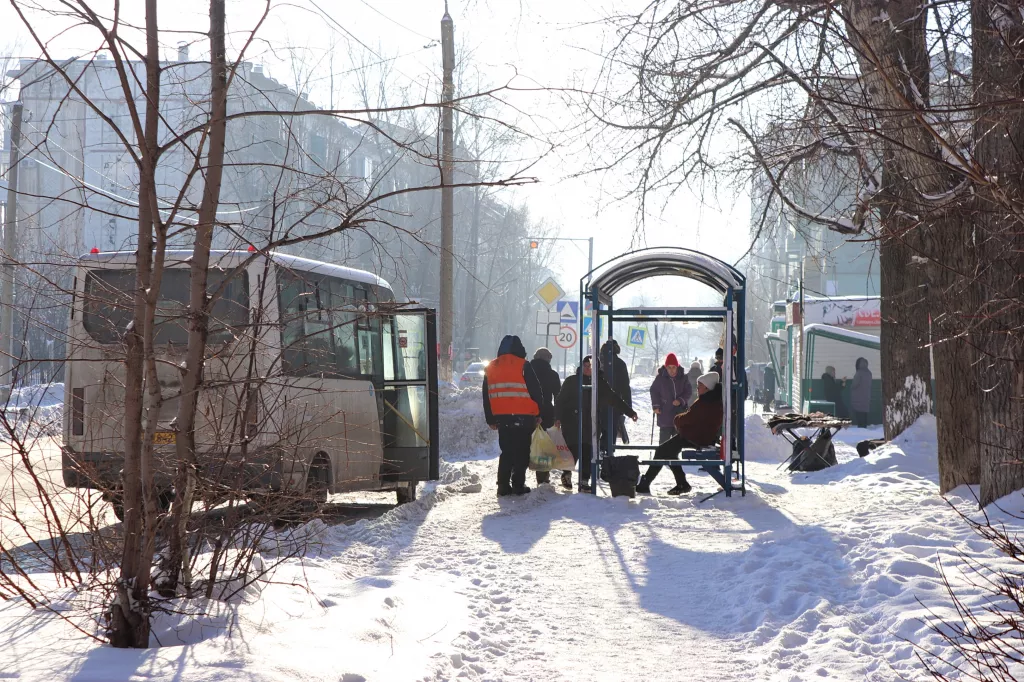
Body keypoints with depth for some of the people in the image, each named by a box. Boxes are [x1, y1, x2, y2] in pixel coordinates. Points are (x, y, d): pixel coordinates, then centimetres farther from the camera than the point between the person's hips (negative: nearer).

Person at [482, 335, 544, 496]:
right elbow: (536, 391, -6)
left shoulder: (491, 368, 10)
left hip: (501, 417, 5)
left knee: (506, 452, 13)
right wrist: (538, 414, 3)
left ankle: (503, 486, 8)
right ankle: (518, 485, -3)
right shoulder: (523, 366, -6)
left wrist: (491, 420, 18)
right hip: (523, 417, -5)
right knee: (521, 452, 1)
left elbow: (487, 396, 14)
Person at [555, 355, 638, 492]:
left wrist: (629, 412, 9)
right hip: (571, 423, -2)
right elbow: (560, 400, 3)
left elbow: (614, 399, 13)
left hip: (590, 424, 2)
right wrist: (558, 417, -8)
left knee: (587, 452, -4)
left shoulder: (600, 383, 10)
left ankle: (584, 481, 4)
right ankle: (567, 475, 19)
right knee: (573, 450, -6)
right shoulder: (572, 381, 3)